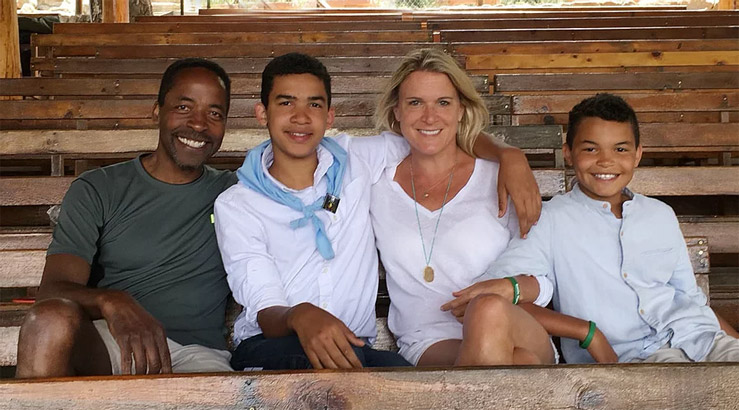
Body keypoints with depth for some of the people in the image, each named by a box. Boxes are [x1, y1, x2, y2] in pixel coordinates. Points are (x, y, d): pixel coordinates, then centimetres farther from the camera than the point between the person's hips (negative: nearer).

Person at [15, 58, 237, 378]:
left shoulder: (232, 194, 17)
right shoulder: (97, 190, 10)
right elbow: (53, 289, -4)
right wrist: (111, 301, -26)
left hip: (199, 354, -1)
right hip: (105, 342, 1)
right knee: (50, 319, -34)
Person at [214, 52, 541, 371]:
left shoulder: (356, 160, 10)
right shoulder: (235, 205, 1)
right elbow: (265, 311, -9)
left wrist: (509, 155, 1)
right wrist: (300, 316, -33)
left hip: (353, 347, 3)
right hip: (269, 345, -2)